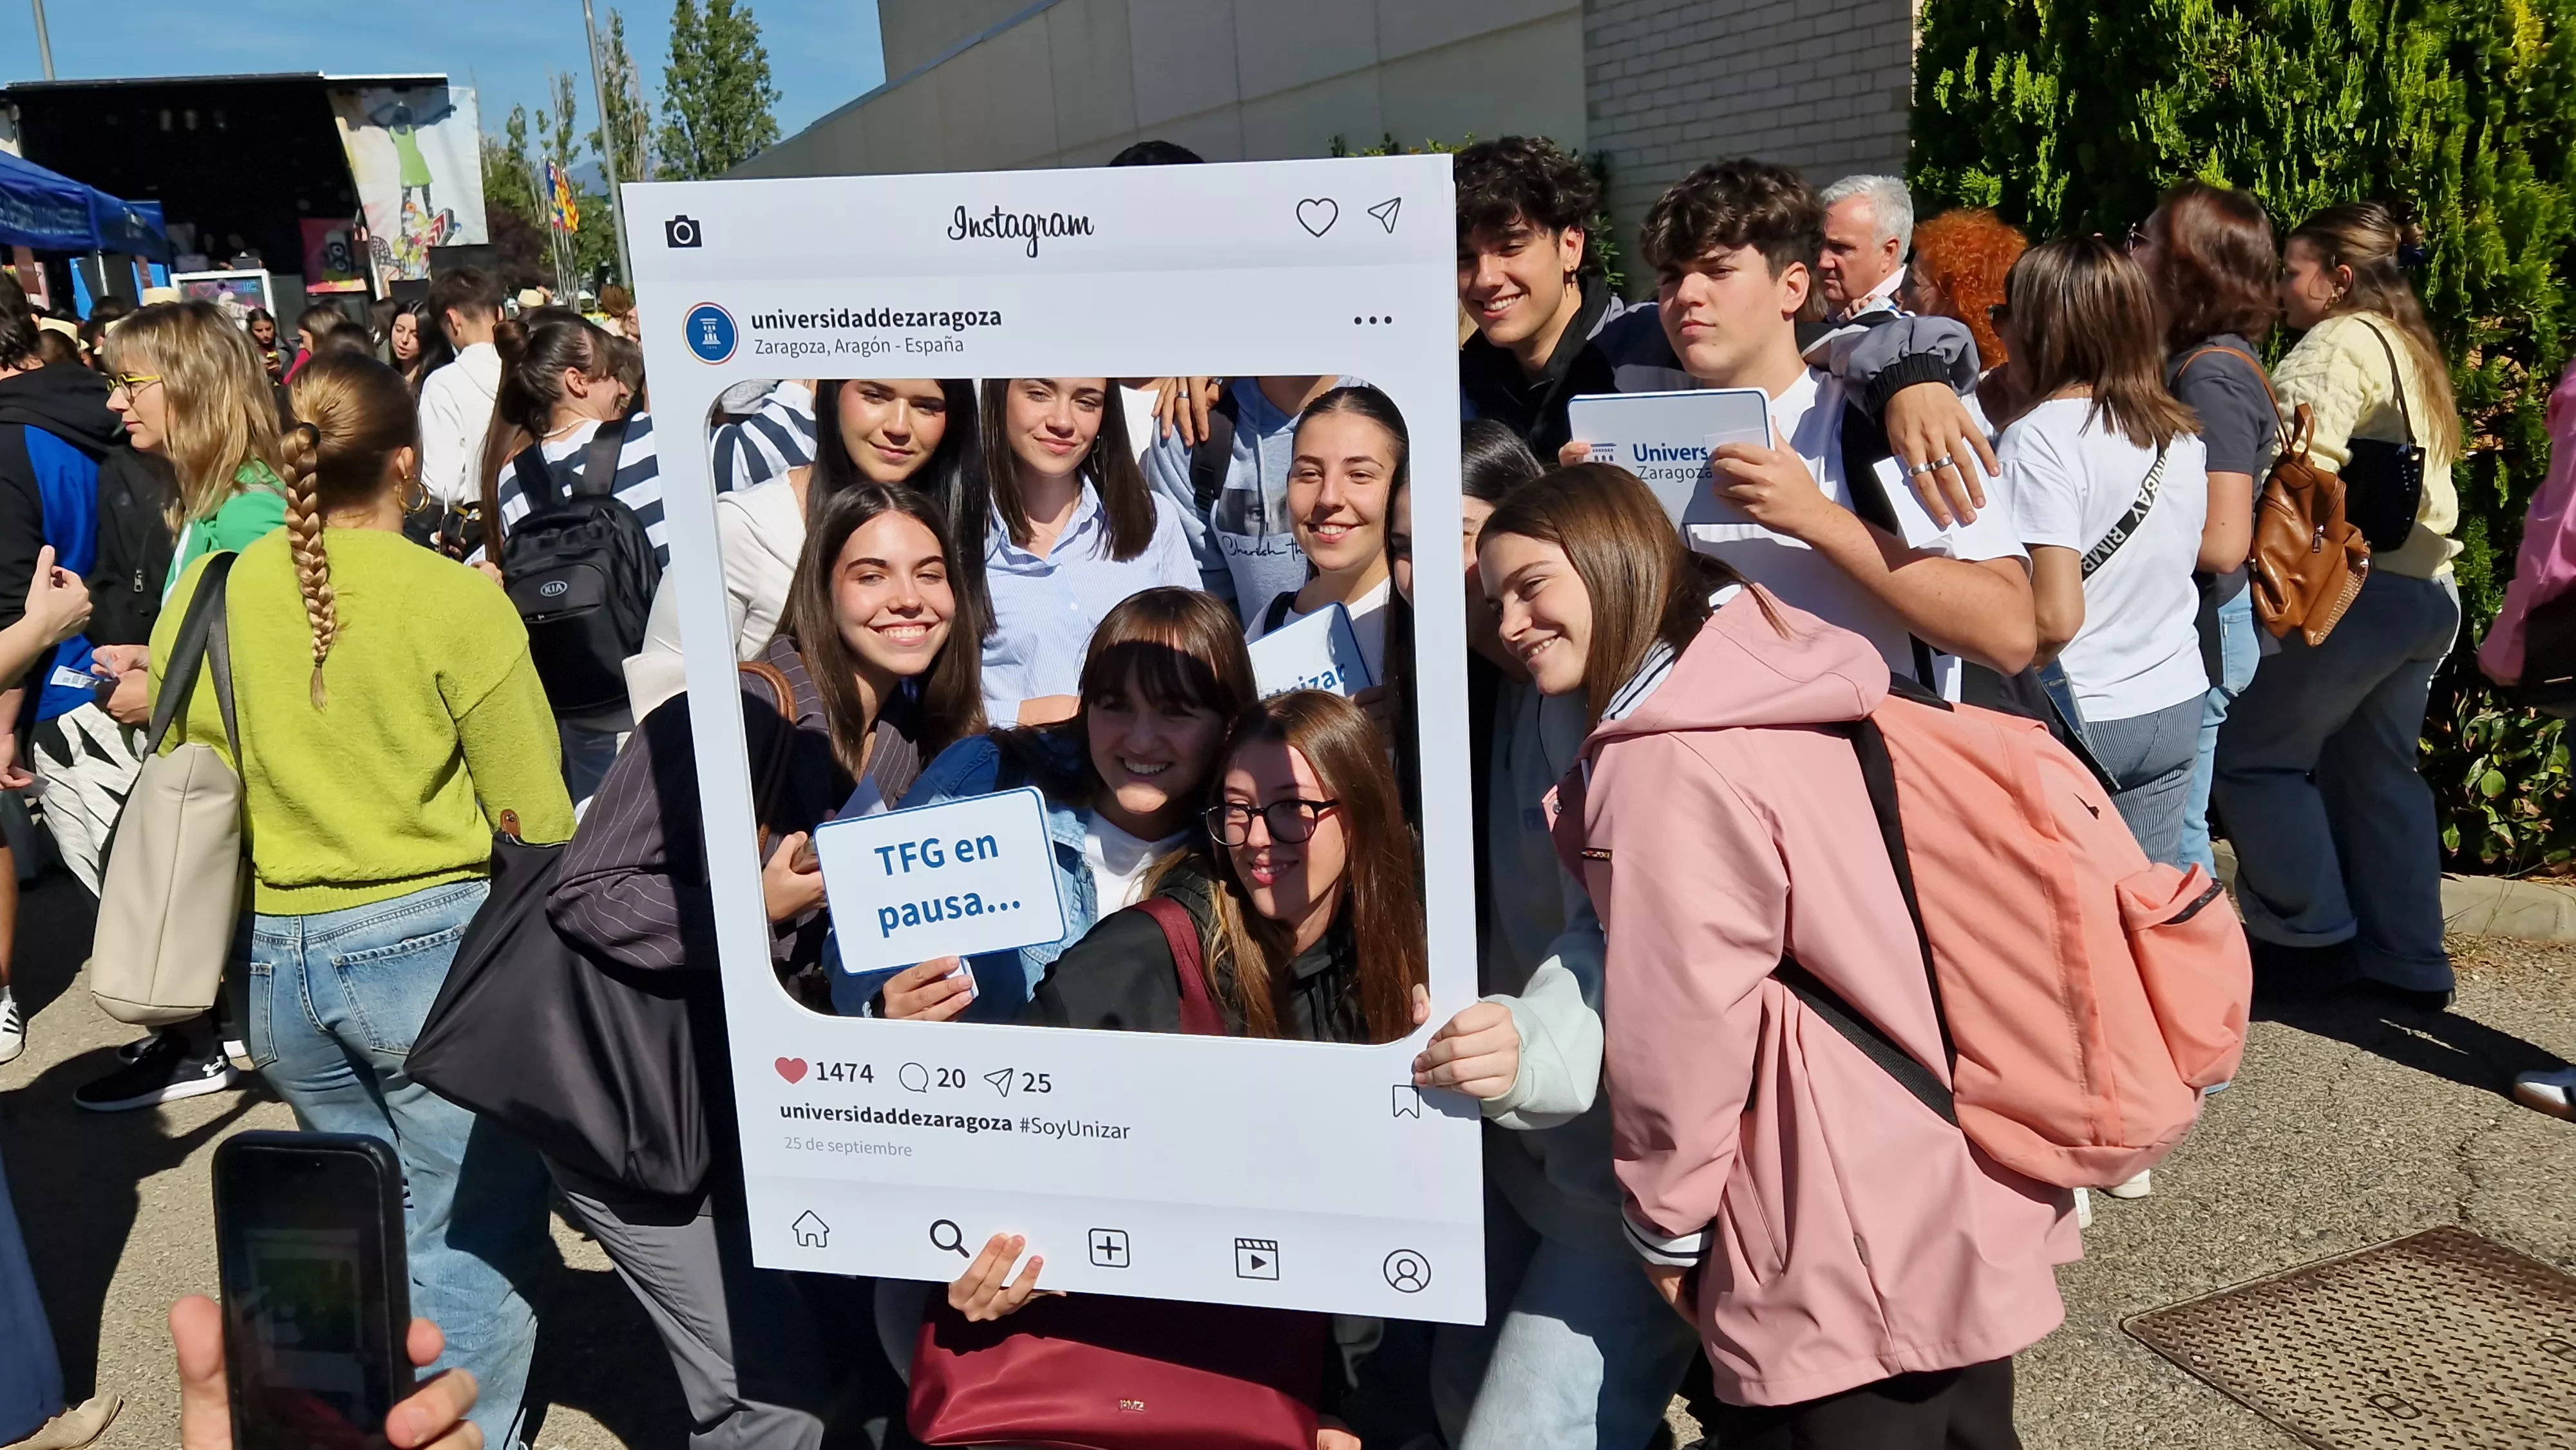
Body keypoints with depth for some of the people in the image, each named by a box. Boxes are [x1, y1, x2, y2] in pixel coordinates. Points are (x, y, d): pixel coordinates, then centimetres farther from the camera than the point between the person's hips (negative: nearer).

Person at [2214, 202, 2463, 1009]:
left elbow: (2303, 470, -21)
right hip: (2427, 589, 10)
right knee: (2376, 771, 14)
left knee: (2251, 753, -1)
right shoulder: (2407, 346, 21)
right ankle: (2407, 962, 19)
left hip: (2360, 588, -10)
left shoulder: (2339, 343, -9)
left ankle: (2312, 937, 4)